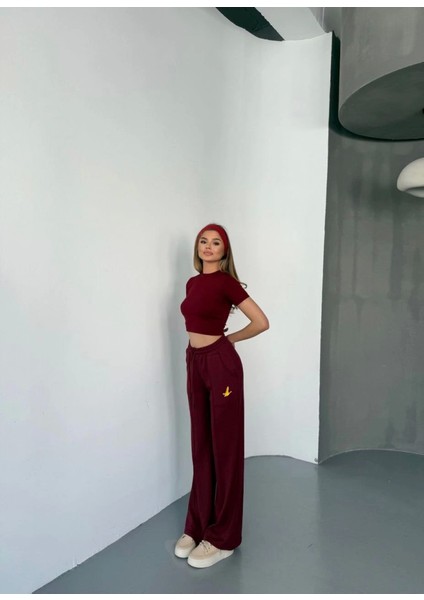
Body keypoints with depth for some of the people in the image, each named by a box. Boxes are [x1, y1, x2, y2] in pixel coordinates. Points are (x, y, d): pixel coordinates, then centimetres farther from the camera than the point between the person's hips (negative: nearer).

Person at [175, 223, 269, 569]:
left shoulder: (226, 281, -10)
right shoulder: (192, 283, 12)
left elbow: (261, 322, -12)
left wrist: (228, 339, -1)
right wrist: (194, 356, 14)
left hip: (221, 363, -8)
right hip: (195, 363, 8)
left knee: (224, 446, 4)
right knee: (201, 445, 15)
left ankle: (223, 536, 18)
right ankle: (198, 525, 29)